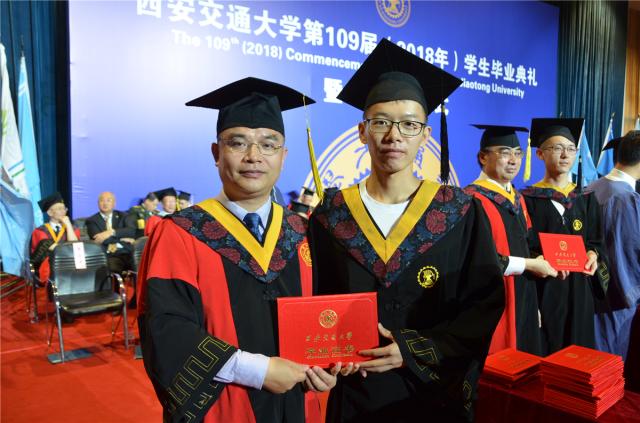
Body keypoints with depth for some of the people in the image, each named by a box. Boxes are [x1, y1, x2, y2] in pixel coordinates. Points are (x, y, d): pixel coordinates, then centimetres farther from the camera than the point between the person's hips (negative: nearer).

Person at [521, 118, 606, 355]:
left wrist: (593, 254, -13)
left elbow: (596, 241, 9)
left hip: (578, 291, 4)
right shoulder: (528, 199, -3)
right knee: (540, 353, 0)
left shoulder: (586, 200, 11)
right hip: (541, 290, -4)